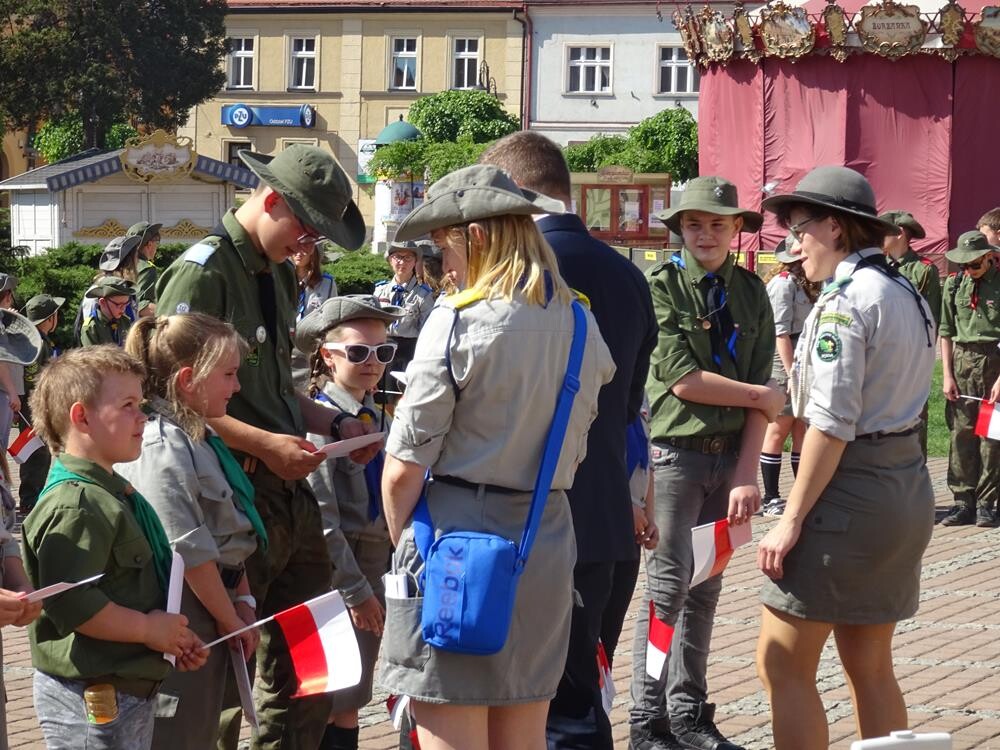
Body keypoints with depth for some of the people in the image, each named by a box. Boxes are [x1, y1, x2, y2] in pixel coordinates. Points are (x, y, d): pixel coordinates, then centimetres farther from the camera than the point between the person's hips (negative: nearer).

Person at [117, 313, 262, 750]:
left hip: (214, 615, 10)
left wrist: (242, 600, 7)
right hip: (183, 620, -10)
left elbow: (229, 535, 17)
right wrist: (230, 619, -11)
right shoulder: (163, 448, -19)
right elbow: (189, 553, -20)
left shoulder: (199, 439, 11)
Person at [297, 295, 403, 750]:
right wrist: (355, 590, -17)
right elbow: (321, 519, -17)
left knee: (350, 702, 12)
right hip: (333, 576, -7)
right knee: (328, 705, -2)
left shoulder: (381, 421, 11)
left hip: (372, 575, 7)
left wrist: (375, 584, 9)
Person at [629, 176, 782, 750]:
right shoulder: (662, 285, -6)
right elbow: (682, 379, -14)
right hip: (675, 452, -5)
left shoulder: (752, 293, 7)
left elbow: (762, 390, 1)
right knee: (669, 588, -5)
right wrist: (762, 397, -5)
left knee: (706, 590, 10)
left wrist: (748, 473, -8)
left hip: (731, 455, 5)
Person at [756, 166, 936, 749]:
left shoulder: (845, 300, -15)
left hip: (850, 491, -9)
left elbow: (831, 425, -20)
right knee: (871, 668, 15)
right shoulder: (909, 295, 12)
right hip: (908, 485, 9)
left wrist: (791, 521, -17)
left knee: (783, 664, -2)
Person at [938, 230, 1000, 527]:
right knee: (961, 433, 1)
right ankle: (963, 501, 6)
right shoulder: (954, 285, 7)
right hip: (962, 361, 3)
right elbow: (946, 332, 11)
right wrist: (947, 375, 4)